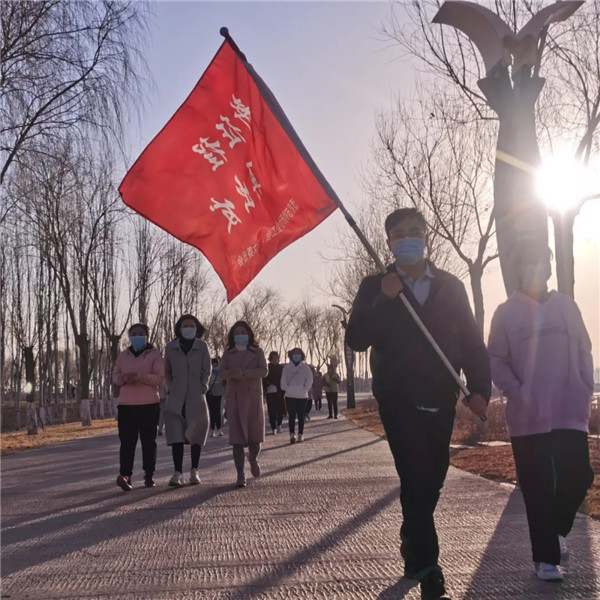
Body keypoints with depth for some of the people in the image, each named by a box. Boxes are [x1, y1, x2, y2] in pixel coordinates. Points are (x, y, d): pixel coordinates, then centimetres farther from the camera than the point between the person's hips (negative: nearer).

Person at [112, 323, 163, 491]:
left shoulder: (155, 354, 4)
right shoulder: (123, 356, 16)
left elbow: (159, 378, -6)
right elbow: (115, 376, 13)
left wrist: (140, 377, -20)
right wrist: (124, 378, -11)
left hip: (149, 404, -2)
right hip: (126, 405, 2)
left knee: (148, 441, 4)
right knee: (127, 441, -7)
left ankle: (149, 475, 9)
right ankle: (125, 474, -15)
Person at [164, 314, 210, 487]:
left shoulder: (201, 347, 4)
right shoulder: (171, 347, 6)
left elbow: (206, 370, 7)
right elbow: (166, 371, 14)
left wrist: (202, 386, -3)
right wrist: (170, 387, 3)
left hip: (196, 396, 0)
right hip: (176, 397, 0)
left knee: (196, 433, 3)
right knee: (176, 434, -7)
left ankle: (194, 471, 13)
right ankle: (178, 473, -7)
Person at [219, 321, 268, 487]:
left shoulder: (257, 352, 10)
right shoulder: (228, 354, 13)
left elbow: (264, 371, -6)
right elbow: (222, 373, -1)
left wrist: (244, 372, -18)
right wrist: (234, 374, -22)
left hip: (253, 397, 0)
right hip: (234, 398, 0)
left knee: (255, 434, 0)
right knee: (237, 437, -6)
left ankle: (253, 459, 34)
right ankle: (240, 476, -7)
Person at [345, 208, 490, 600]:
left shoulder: (451, 287, 7)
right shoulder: (375, 287, 2)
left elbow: (471, 340, 4)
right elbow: (357, 340, -8)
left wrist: (480, 388, -7)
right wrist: (384, 300, -18)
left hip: (441, 399, 3)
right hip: (399, 400, -3)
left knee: (432, 479, 13)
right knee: (416, 479, -11)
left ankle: (412, 545, 37)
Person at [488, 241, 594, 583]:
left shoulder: (567, 306, 9)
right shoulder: (507, 312, 2)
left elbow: (584, 352, 10)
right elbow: (496, 361, -1)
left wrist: (585, 394, 0)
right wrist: (519, 396, -12)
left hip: (570, 412, 2)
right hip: (528, 417, -2)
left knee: (578, 477, -1)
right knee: (538, 490, 2)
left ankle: (557, 529, 28)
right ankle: (546, 557, 14)